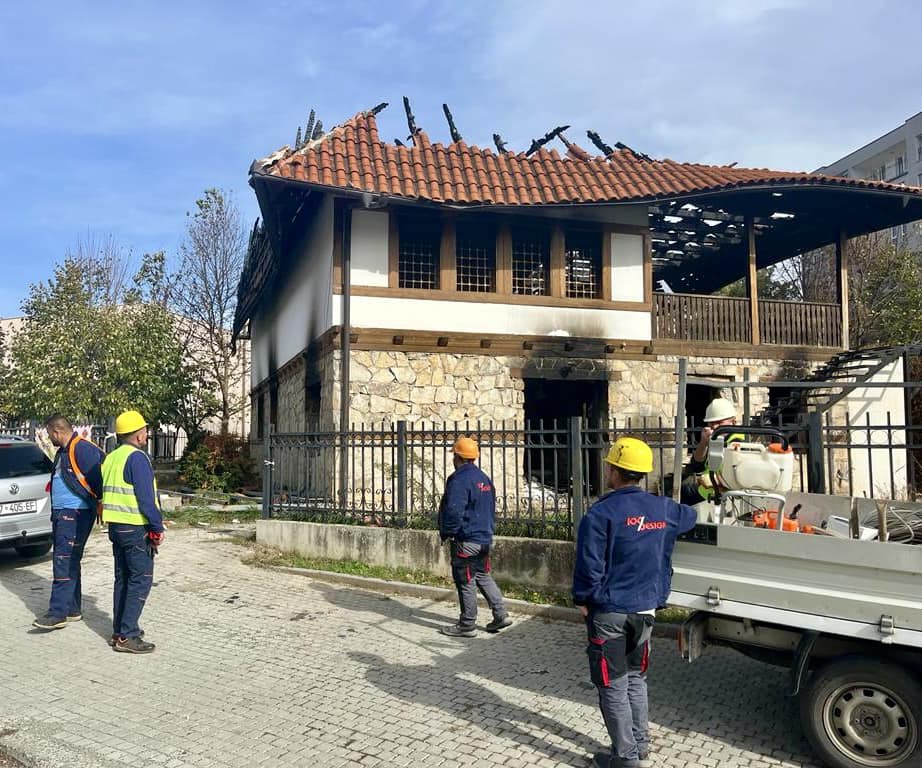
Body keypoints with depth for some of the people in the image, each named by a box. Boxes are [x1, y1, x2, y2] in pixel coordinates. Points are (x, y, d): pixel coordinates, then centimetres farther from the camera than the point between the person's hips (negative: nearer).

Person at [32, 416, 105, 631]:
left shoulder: (83, 449, -16)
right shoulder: (63, 452, 17)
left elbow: (98, 478, -17)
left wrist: (101, 503, -7)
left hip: (76, 514, -10)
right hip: (61, 512, 10)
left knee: (64, 561, -11)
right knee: (68, 562, 14)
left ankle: (58, 613, -9)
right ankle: (73, 609, 23)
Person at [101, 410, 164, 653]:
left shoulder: (110, 458, 13)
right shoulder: (137, 458, -16)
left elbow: (107, 493, 18)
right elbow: (146, 498, -19)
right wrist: (158, 528, -11)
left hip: (115, 526, 9)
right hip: (136, 528, -9)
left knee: (123, 578, 16)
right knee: (141, 579, -4)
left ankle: (120, 630, 22)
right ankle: (127, 636, -4)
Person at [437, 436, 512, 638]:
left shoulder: (459, 479, -18)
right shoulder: (484, 478, 12)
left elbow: (453, 511, -23)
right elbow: (492, 508, 19)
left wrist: (447, 533, -10)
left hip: (466, 540, -9)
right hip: (485, 538, 9)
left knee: (465, 582, 1)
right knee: (483, 576, 18)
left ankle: (467, 625, 9)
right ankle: (501, 615, 17)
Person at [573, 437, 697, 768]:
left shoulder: (602, 513, -18)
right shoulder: (663, 509, 1)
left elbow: (589, 566, -18)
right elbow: (690, 516, 24)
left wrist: (582, 600, -3)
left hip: (609, 612, -6)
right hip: (646, 609, 6)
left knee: (613, 685, 6)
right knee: (636, 679, 20)